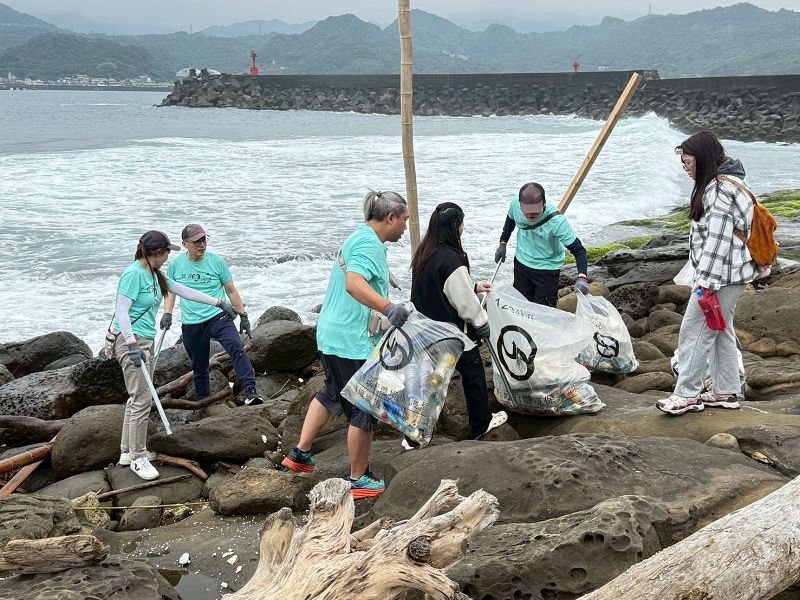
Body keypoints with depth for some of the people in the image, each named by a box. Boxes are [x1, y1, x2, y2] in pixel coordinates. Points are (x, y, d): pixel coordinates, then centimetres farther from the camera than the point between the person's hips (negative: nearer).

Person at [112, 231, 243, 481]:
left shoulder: (155, 275, 12)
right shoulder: (133, 274, -16)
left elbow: (184, 291, 18)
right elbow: (122, 311, -21)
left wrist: (218, 303, 20)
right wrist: (132, 343, -30)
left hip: (145, 341, 10)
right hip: (130, 341, -10)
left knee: (137, 397, 14)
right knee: (142, 399, -9)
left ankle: (128, 451, 24)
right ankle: (138, 458, -1)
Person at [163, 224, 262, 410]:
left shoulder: (216, 261, -1)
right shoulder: (176, 265, 3)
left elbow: (231, 290, 6)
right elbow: (170, 291, 16)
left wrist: (243, 315, 4)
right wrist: (167, 313, 1)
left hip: (218, 317, -2)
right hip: (191, 324, 2)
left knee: (236, 348, -26)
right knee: (199, 367, 11)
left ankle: (250, 392, -33)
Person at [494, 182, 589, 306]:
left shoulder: (556, 221, -33)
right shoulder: (515, 205, -21)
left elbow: (578, 250, -30)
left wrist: (582, 277, -45)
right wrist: (503, 243, 7)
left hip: (547, 269, -4)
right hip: (521, 263, 4)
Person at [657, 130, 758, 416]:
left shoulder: (719, 190, -18)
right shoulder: (719, 185, 16)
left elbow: (718, 240, -23)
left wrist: (706, 281, -23)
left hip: (721, 274, -11)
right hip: (729, 274, 11)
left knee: (694, 331, -6)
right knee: (720, 331, 15)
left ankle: (687, 394, 0)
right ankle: (726, 392, 23)